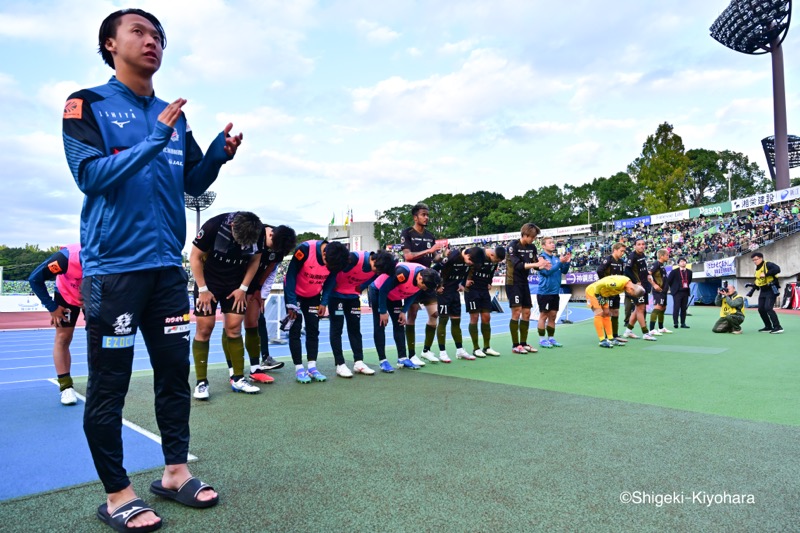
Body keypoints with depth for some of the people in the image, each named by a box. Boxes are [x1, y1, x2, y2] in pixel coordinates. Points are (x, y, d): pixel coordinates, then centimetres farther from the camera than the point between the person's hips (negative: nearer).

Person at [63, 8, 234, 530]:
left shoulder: (174, 115, 15)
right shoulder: (88, 105, 0)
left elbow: (194, 182, 12)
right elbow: (89, 174, -13)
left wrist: (220, 153, -6)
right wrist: (155, 139, -20)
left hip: (167, 265, 6)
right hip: (112, 265, -5)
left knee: (175, 370, 10)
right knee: (109, 383, 1)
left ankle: (175, 471, 24)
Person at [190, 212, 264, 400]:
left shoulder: (258, 232, -16)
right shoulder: (213, 226, -26)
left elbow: (255, 260, 0)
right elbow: (195, 257, -15)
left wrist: (243, 288, -6)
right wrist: (203, 289, -14)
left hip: (236, 286, 3)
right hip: (208, 281, -2)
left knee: (234, 328, 0)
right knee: (204, 328, -5)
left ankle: (238, 379, 9)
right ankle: (201, 382, 3)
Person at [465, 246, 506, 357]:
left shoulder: (496, 260, 0)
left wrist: (489, 283, 11)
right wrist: (466, 280, -9)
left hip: (484, 290, 6)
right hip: (472, 289, -6)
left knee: (486, 317, 4)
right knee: (474, 317, -4)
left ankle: (487, 347, 14)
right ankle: (476, 348, 4)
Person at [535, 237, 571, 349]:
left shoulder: (557, 257, 8)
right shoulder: (541, 257, -10)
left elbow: (564, 271, 9)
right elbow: (547, 271, -20)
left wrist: (567, 261, -8)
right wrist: (560, 262, -22)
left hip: (555, 292, 6)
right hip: (544, 292, -6)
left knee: (553, 316, 10)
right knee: (543, 316, 0)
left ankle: (551, 338, 18)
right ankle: (542, 340, 7)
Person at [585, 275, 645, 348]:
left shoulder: (628, 283, -5)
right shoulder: (618, 283, -35)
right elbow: (599, 285, -32)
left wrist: (604, 297, 3)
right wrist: (598, 296, -19)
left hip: (602, 293, 9)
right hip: (592, 291, -9)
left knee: (606, 314, 6)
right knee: (599, 314, -15)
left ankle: (611, 339, 9)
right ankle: (602, 341, -16)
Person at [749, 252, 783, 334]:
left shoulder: (768, 264, -9)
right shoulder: (757, 269, 14)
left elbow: (777, 269, -29)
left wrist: (766, 274, -27)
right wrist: (752, 291, 11)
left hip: (771, 290, -8)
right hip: (763, 291, 8)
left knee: (768, 308, -19)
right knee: (761, 309, 5)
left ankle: (778, 327, -13)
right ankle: (769, 327, 17)